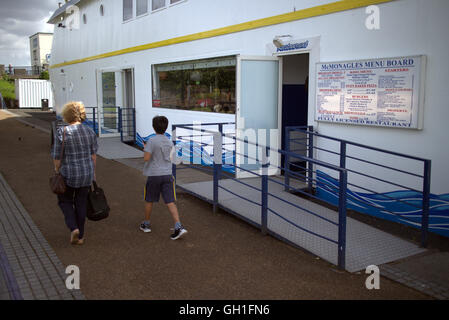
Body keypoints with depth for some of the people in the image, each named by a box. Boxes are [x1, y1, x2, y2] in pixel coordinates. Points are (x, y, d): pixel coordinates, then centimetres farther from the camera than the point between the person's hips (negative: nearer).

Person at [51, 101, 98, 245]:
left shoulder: (61, 132, -15)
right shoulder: (90, 131, -4)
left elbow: (57, 156, -12)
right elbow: (93, 154, 0)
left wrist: (57, 172, 4)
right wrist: (93, 172, 12)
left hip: (68, 174, -3)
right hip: (87, 173, 4)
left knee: (65, 201, 19)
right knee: (81, 203, 16)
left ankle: (73, 228, 0)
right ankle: (80, 236, 23)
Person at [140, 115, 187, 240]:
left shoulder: (152, 141, -13)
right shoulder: (169, 142, 7)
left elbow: (146, 158, -18)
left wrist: (145, 150, 4)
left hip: (154, 175, -4)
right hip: (167, 174, 4)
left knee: (149, 200, 15)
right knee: (170, 202, -1)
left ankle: (146, 224, 31)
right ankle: (179, 227, -13)